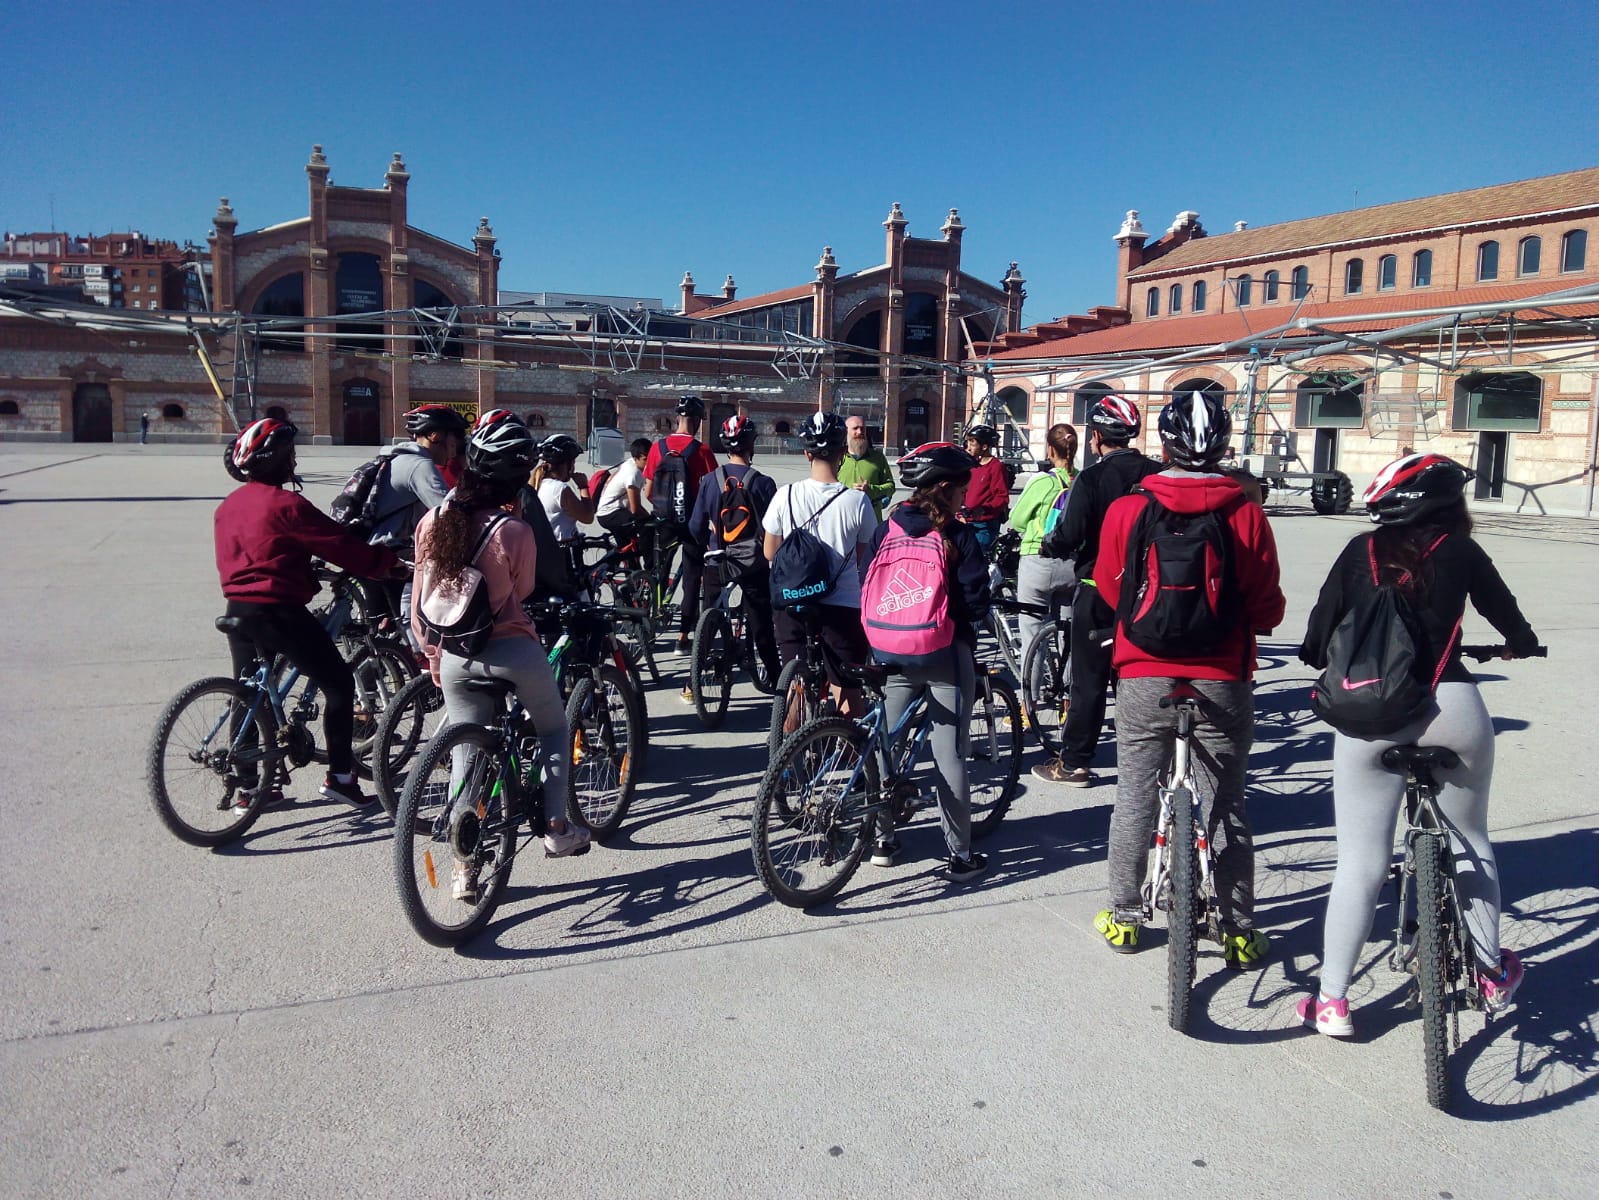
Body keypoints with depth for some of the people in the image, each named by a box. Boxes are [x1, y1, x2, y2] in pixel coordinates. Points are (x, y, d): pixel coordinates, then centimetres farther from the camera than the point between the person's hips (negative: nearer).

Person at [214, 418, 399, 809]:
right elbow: (341, 544, -15)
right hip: (278, 611, -9)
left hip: (238, 608, 9)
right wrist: (388, 561, -5)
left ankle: (246, 785, 24)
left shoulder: (228, 505, 11)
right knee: (338, 684, 3)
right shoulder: (286, 504, -15)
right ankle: (340, 776, 4)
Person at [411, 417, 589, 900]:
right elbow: (521, 592, 1)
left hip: (453, 657, 4)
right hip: (510, 650, -4)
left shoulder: (432, 522, -3)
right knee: (554, 729, 22)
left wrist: (435, 654, 16)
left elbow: (420, 603, 5)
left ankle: (463, 867, 15)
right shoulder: (513, 531, -17)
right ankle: (557, 827, 19)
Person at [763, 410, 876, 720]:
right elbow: (863, 557, 0)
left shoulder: (785, 495, -8)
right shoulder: (856, 500, -13)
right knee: (847, 692, 11)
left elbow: (770, 553, 2)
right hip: (842, 605, -2)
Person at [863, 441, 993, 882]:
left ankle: (883, 839, 24)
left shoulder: (887, 529, 3)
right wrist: (967, 621, 9)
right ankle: (960, 855, 8)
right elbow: (976, 602, -12)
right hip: (947, 654, -4)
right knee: (949, 756, 1)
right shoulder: (959, 535, -9)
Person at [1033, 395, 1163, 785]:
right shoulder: (1157, 475, -1)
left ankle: (1074, 763, 9)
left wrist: (1047, 545, 1)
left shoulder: (1091, 478, -15)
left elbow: (1068, 537, -19)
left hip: (1097, 591, -4)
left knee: (1088, 680, 3)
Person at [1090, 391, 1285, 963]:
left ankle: (1124, 917, 25)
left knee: (1135, 798, 14)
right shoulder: (1246, 515, -9)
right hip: (1223, 682, 0)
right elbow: (1268, 609, -3)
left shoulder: (1126, 510, -8)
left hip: (1144, 677, 0)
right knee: (1227, 806, 13)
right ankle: (1240, 932, 21)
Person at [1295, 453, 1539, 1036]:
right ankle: (1493, 972, 39)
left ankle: (1332, 1000, 8)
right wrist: (1523, 643, 42)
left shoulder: (1361, 552, 6)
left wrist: (1321, 658, 26)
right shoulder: (1461, 553, 6)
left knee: (1360, 861, 5)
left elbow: (1322, 629, 3)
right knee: (1470, 843, 23)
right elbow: (1506, 613, 20)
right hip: (1452, 707, 1)